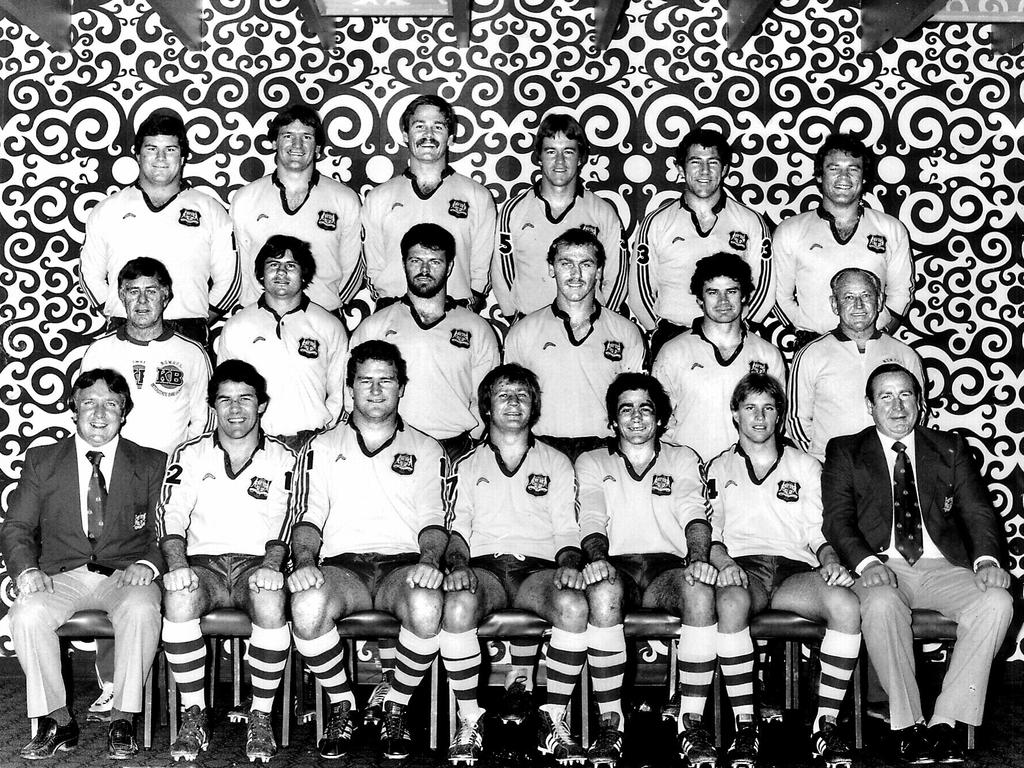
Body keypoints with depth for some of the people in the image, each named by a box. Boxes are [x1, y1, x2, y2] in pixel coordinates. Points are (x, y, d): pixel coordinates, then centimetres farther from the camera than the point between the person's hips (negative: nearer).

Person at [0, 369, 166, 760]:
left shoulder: (151, 464, 11)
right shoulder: (41, 460, 14)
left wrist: (147, 564, -15)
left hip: (124, 576, -1)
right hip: (62, 576, 2)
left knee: (141, 610, -34)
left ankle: (123, 720, -18)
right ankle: (57, 720, -12)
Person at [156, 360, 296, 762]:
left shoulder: (282, 458, 10)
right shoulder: (189, 455, 13)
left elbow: (284, 520, -1)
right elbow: (171, 513, 0)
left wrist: (272, 564, -20)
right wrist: (176, 563, -19)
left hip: (256, 563, -1)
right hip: (203, 562, 1)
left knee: (271, 602, -35)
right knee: (179, 599, -33)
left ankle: (261, 717, -16)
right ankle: (193, 714, -15)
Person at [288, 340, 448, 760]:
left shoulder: (427, 451, 17)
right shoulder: (321, 449, 18)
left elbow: (433, 521, 8)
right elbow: (308, 519, 8)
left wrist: (429, 560, -14)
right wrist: (304, 561, -13)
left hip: (403, 563, 0)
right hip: (341, 565, 1)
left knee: (427, 607, -36)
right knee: (307, 606, -34)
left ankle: (397, 706, -8)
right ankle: (341, 705, -7)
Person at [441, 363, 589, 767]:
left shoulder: (556, 463, 21)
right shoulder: (467, 465, 21)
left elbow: (567, 529, 13)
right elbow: (457, 527, 11)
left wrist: (569, 563, -9)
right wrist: (457, 564, -11)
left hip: (538, 566, 1)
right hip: (483, 566, 0)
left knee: (574, 604, -34)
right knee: (457, 604, -36)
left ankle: (554, 719, -18)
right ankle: (469, 722, -18)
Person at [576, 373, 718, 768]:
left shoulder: (682, 459, 21)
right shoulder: (592, 463, 19)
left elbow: (694, 515, 4)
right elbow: (591, 520, 3)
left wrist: (698, 557, -18)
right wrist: (597, 556, -20)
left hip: (668, 567, 1)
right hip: (616, 567, -1)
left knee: (701, 592, -34)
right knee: (603, 592, -38)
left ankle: (691, 721, -24)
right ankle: (609, 723, -26)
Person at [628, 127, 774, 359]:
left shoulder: (751, 223, 10)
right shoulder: (655, 223, 7)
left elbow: (764, 291, 11)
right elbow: (640, 295, 9)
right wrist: (665, 332, 3)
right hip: (672, 341, 0)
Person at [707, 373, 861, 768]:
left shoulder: (805, 466, 23)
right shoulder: (719, 468, 20)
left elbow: (817, 531, 16)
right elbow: (707, 532, 12)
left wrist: (831, 561, -6)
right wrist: (724, 562, -10)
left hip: (794, 568, 2)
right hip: (741, 566, -1)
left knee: (846, 604, -32)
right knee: (732, 602, -39)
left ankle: (825, 725, -21)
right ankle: (745, 726, -27)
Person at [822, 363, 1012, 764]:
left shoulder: (950, 448, 19)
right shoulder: (845, 452, 12)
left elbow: (978, 510, 10)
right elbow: (837, 519, 0)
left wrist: (986, 559, -11)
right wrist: (866, 563, -20)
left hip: (943, 567, 3)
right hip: (883, 567, -2)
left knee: (997, 602, -27)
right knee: (881, 603, -36)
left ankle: (946, 720, -19)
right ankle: (908, 725, -20)